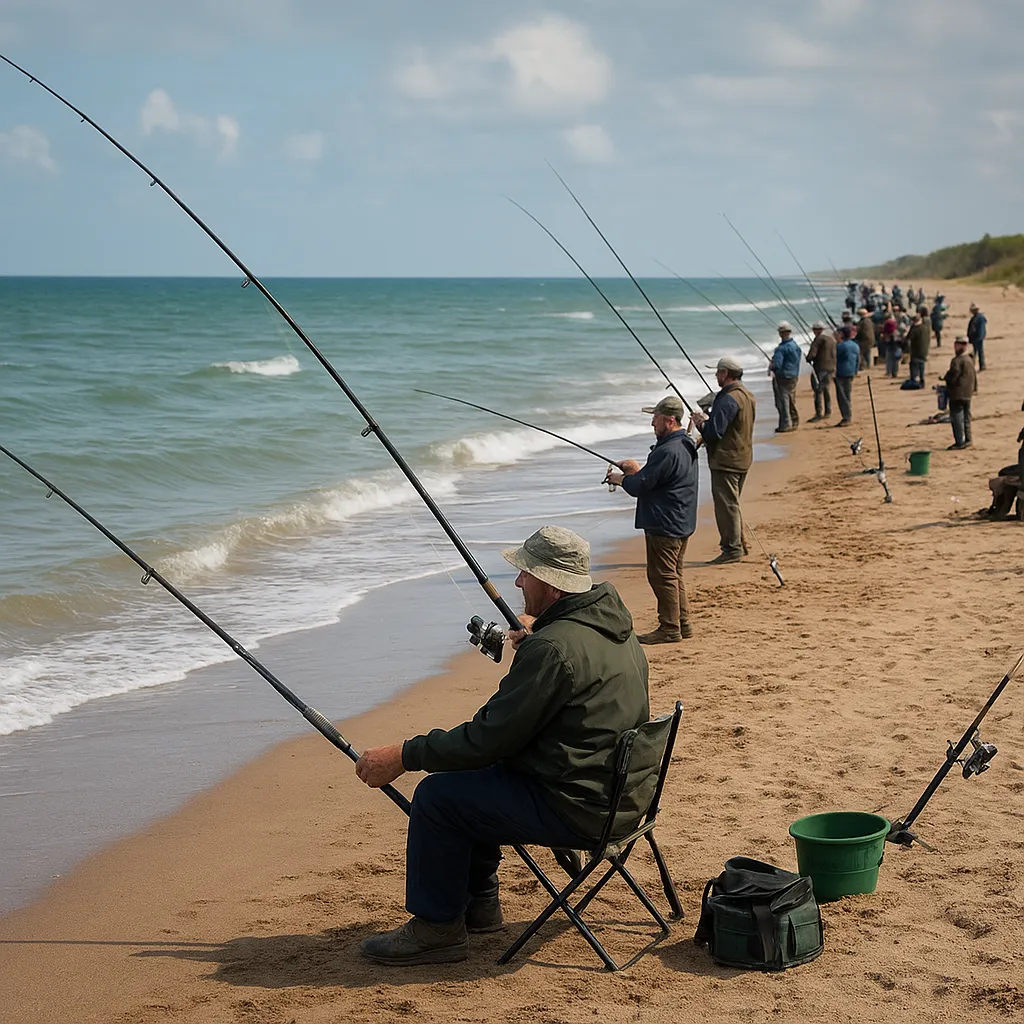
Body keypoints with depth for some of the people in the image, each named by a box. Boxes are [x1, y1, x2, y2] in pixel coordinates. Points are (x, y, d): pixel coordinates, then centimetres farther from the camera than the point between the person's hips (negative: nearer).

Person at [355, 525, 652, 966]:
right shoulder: (613, 621, 4)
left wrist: (403, 757, -12)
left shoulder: (554, 648, -24)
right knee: (471, 776, 22)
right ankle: (478, 903, 31)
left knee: (437, 795, -5)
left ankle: (437, 928, 7)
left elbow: (490, 737, -20)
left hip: (580, 809, -10)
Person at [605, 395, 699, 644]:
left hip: (664, 526, -11)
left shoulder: (667, 451, -22)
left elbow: (639, 486, -20)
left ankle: (669, 628, 1)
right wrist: (637, 471, 13)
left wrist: (620, 479, -1)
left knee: (662, 576, -3)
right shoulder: (685, 447, 11)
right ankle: (682, 623, 22)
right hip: (681, 524, 11)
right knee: (674, 574, 17)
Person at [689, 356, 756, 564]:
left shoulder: (728, 400, -20)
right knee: (731, 504, 18)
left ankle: (732, 549, -3)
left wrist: (700, 423, -5)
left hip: (725, 460, -10)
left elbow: (714, 433, -23)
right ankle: (738, 545, 23)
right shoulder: (748, 397, 12)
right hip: (742, 459, 10)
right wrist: (707, 419, 14)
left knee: (726, 504, -5)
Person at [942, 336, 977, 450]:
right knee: (966, 418, 16)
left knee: (957, 418, -3)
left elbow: (952, 377, -21)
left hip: (957, 394, -9)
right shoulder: (970, 360, 10)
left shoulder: (957, 361, -19)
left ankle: (959, 442, -3)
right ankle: (967, 439, 20)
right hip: (968, 394, 9)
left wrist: (945, 377, -1)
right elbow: (974, 377, 16)